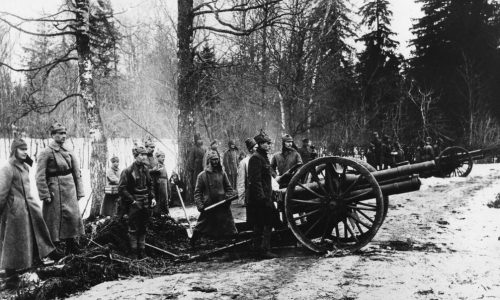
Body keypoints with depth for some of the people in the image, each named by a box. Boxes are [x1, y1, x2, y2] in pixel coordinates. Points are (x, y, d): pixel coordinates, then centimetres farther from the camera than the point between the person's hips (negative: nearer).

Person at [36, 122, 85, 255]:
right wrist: (45, 195, -13)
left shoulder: (69, 152, 9)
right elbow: (40, 177, -10)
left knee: (73, 216, 6)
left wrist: (79, 192, 6)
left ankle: (71, 246, 18)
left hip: (70, 190, 5)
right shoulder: (46, 153, -7)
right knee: (55, 218, 1)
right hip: (55, 190, -5)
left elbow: (77, 173, 11)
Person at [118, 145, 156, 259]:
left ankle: (142, 250, 23)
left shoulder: (145, 169, 9)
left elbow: (150, 185, 19)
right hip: (134, 206, -6)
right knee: (133, 229, 2)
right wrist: (133, 201, -15)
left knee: (143, 228, 13)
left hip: (146, 205, 6)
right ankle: (134, 253, 11)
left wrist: (152, 197, 6)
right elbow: (121, 189, -12)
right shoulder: (128, 171, -11)